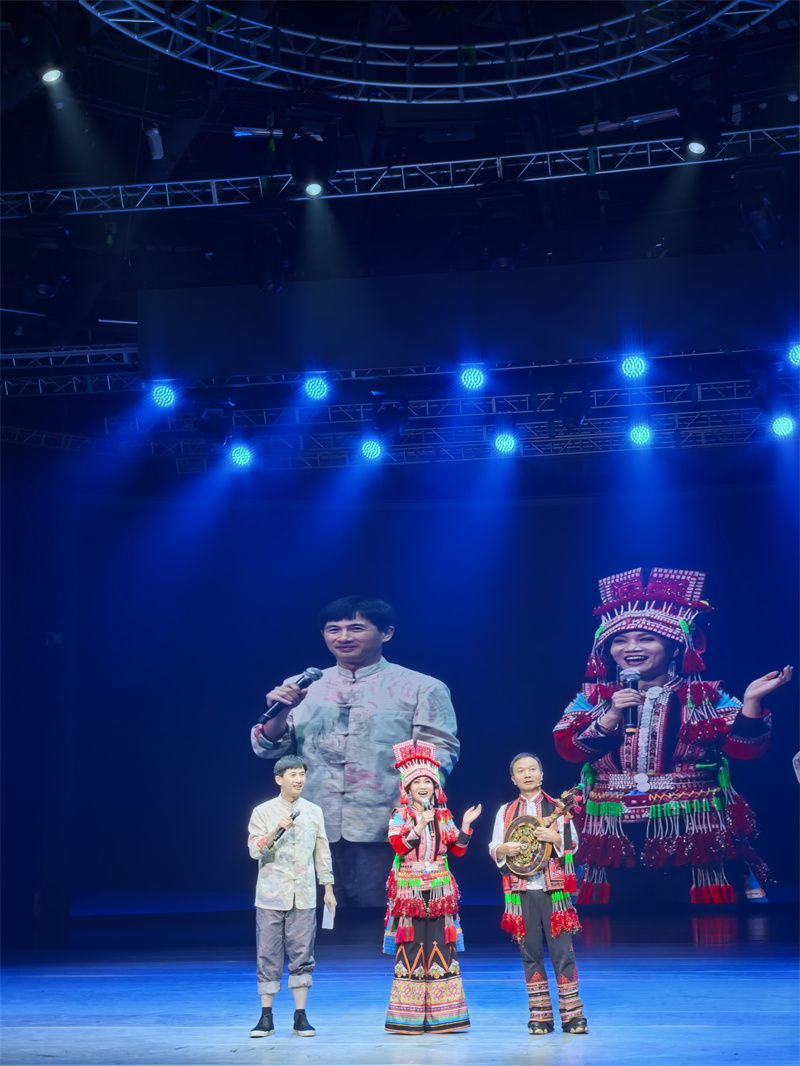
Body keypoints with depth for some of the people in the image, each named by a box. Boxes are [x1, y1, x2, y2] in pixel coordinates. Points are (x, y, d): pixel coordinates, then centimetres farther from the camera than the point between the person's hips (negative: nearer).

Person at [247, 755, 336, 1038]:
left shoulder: (314, 812, 7)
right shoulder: (263, 812, -1)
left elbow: (322, 851, 12)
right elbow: (255, 851, -6)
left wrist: (328, 888, 10)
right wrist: (276, 831, -21)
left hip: (304, 896, 2)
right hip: (271, 896, -2)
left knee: (302, 954, 2)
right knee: (268, 955, 1)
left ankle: (300, 1017, 9)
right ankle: (266, 1017, 9)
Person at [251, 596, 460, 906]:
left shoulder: (421, 688, 4)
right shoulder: (300, 687, 12)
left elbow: (440, 750, -2)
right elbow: (268, 748, 10)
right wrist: (281, 712, -11)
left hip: (385, 833, -3)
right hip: (311, 833, 3)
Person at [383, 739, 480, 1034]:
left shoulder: (443, 815, 11)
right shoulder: (399, 815, 1)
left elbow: (457, 850, 7)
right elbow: (399, 847, -12)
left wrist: (465, 825, -5)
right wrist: (419, 825, -21)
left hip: (440, 890, 3)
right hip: (409, 889, -3)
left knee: (441, 946, 2)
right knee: (411, 946, -4)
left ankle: (441, 1015, 7)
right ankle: (409, 1017, 1)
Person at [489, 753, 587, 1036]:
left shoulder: (556, 808, 6)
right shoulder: (506, 811, 10)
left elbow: (573, 845, 2)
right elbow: (493, 849, 9)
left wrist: (555, 838, -18)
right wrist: (505, 849, -13)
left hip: (553, 888, -2)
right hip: (521, 890, 2)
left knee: (562, 950, -4)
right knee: (530, 951, 4)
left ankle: (572, 1013, 3)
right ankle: (539, 1015, 11)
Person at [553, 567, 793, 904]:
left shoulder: (706, 697, 5)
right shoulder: (593, 698, 9)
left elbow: (745, 747, -4)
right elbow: (568, 749, -4)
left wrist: (751, 701, -19)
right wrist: (612, 715, -14)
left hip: (688, 829, -2)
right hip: (615, 832, 2)